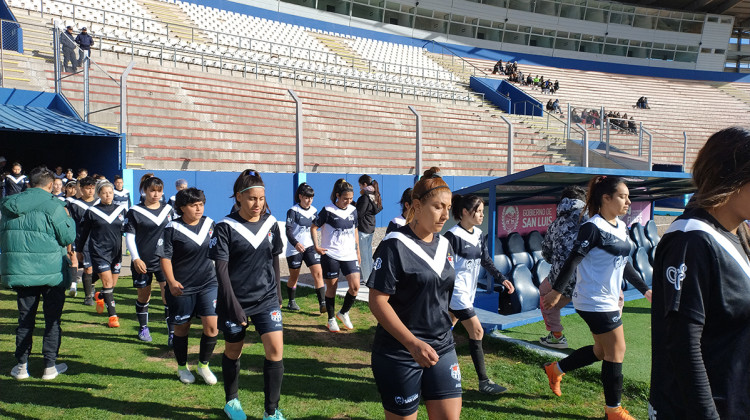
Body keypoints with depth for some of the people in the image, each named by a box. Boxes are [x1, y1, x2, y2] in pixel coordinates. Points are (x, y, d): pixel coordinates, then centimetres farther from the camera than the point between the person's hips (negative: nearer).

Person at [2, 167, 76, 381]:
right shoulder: (52, 205, -13)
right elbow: (68, 237, -9)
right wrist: (69, 220, 7)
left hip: (20, 272, 4)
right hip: (51, 272, -4)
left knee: (25, 318, 15)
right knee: (52, 319, 7)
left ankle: (21, 366, 20)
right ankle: (50, 367, 11)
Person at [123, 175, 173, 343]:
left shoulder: (168, 209, 6)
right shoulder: (135, 211, -3)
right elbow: (129, 236, -4)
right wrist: (135, 258, -12)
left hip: (164, 259, 2)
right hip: (142, 261, -1)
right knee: (144, 295, 12)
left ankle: (172, 333, -4)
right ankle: (143, 328, 32)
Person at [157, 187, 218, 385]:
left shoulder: (209, 224, 3)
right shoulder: (173, 228, -10)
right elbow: (165, 257, -10)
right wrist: (171, 282, -19)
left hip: (208, 284, 3)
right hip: (182, 287, -3)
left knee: (212, 326, -5)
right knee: (182, 327, 11)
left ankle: (203, 365, 18)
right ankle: (182, 367, 33)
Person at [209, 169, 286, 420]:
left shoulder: (270, 223, 1)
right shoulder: (225, 227, -10)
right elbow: (221, 269, -12)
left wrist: (277, 294, 12)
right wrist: (233, 304, -17)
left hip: (267, 299, 3)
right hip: (236, 301, -2)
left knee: (275, 350, -8)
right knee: (233, 351, 15)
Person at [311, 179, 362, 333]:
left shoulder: (353, 210, 7)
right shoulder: (328, 211, -7)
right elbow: (313, 227, 0)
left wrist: (358, 251, 17)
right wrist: (316, 246, -10)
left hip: (349, 255, 4)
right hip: (330, 255, -4)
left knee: (355, 286, -7)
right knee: (332, 287, 6)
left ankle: (343, 313, 17)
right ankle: (331, 319, 22)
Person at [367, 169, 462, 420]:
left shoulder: (444, 245, 8)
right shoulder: (395, 245, -13)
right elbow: (377, 301, -18)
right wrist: (414, 344, -24)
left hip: (442, 349, 6)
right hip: (399, 354, -6)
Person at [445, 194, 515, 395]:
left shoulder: (479, 235, 7)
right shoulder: (453, 236, -18)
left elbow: (486, 261, 14)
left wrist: (502, 279, 4)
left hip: (468, 291, 8)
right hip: (456, 291, -8)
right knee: (477, 331, -9)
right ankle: (484, 381, -2)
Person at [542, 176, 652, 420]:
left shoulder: (621, 227, 10)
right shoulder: (593, 228, -18)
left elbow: (624, 264, 19)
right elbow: (573, 260, -19)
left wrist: (645, 289, 20)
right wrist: (557, 291, -18)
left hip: (608, 300, 9)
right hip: (595, 301, -9)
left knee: (601, 351, 17)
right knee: (617, 352, 0)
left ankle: (555, 369, 34)